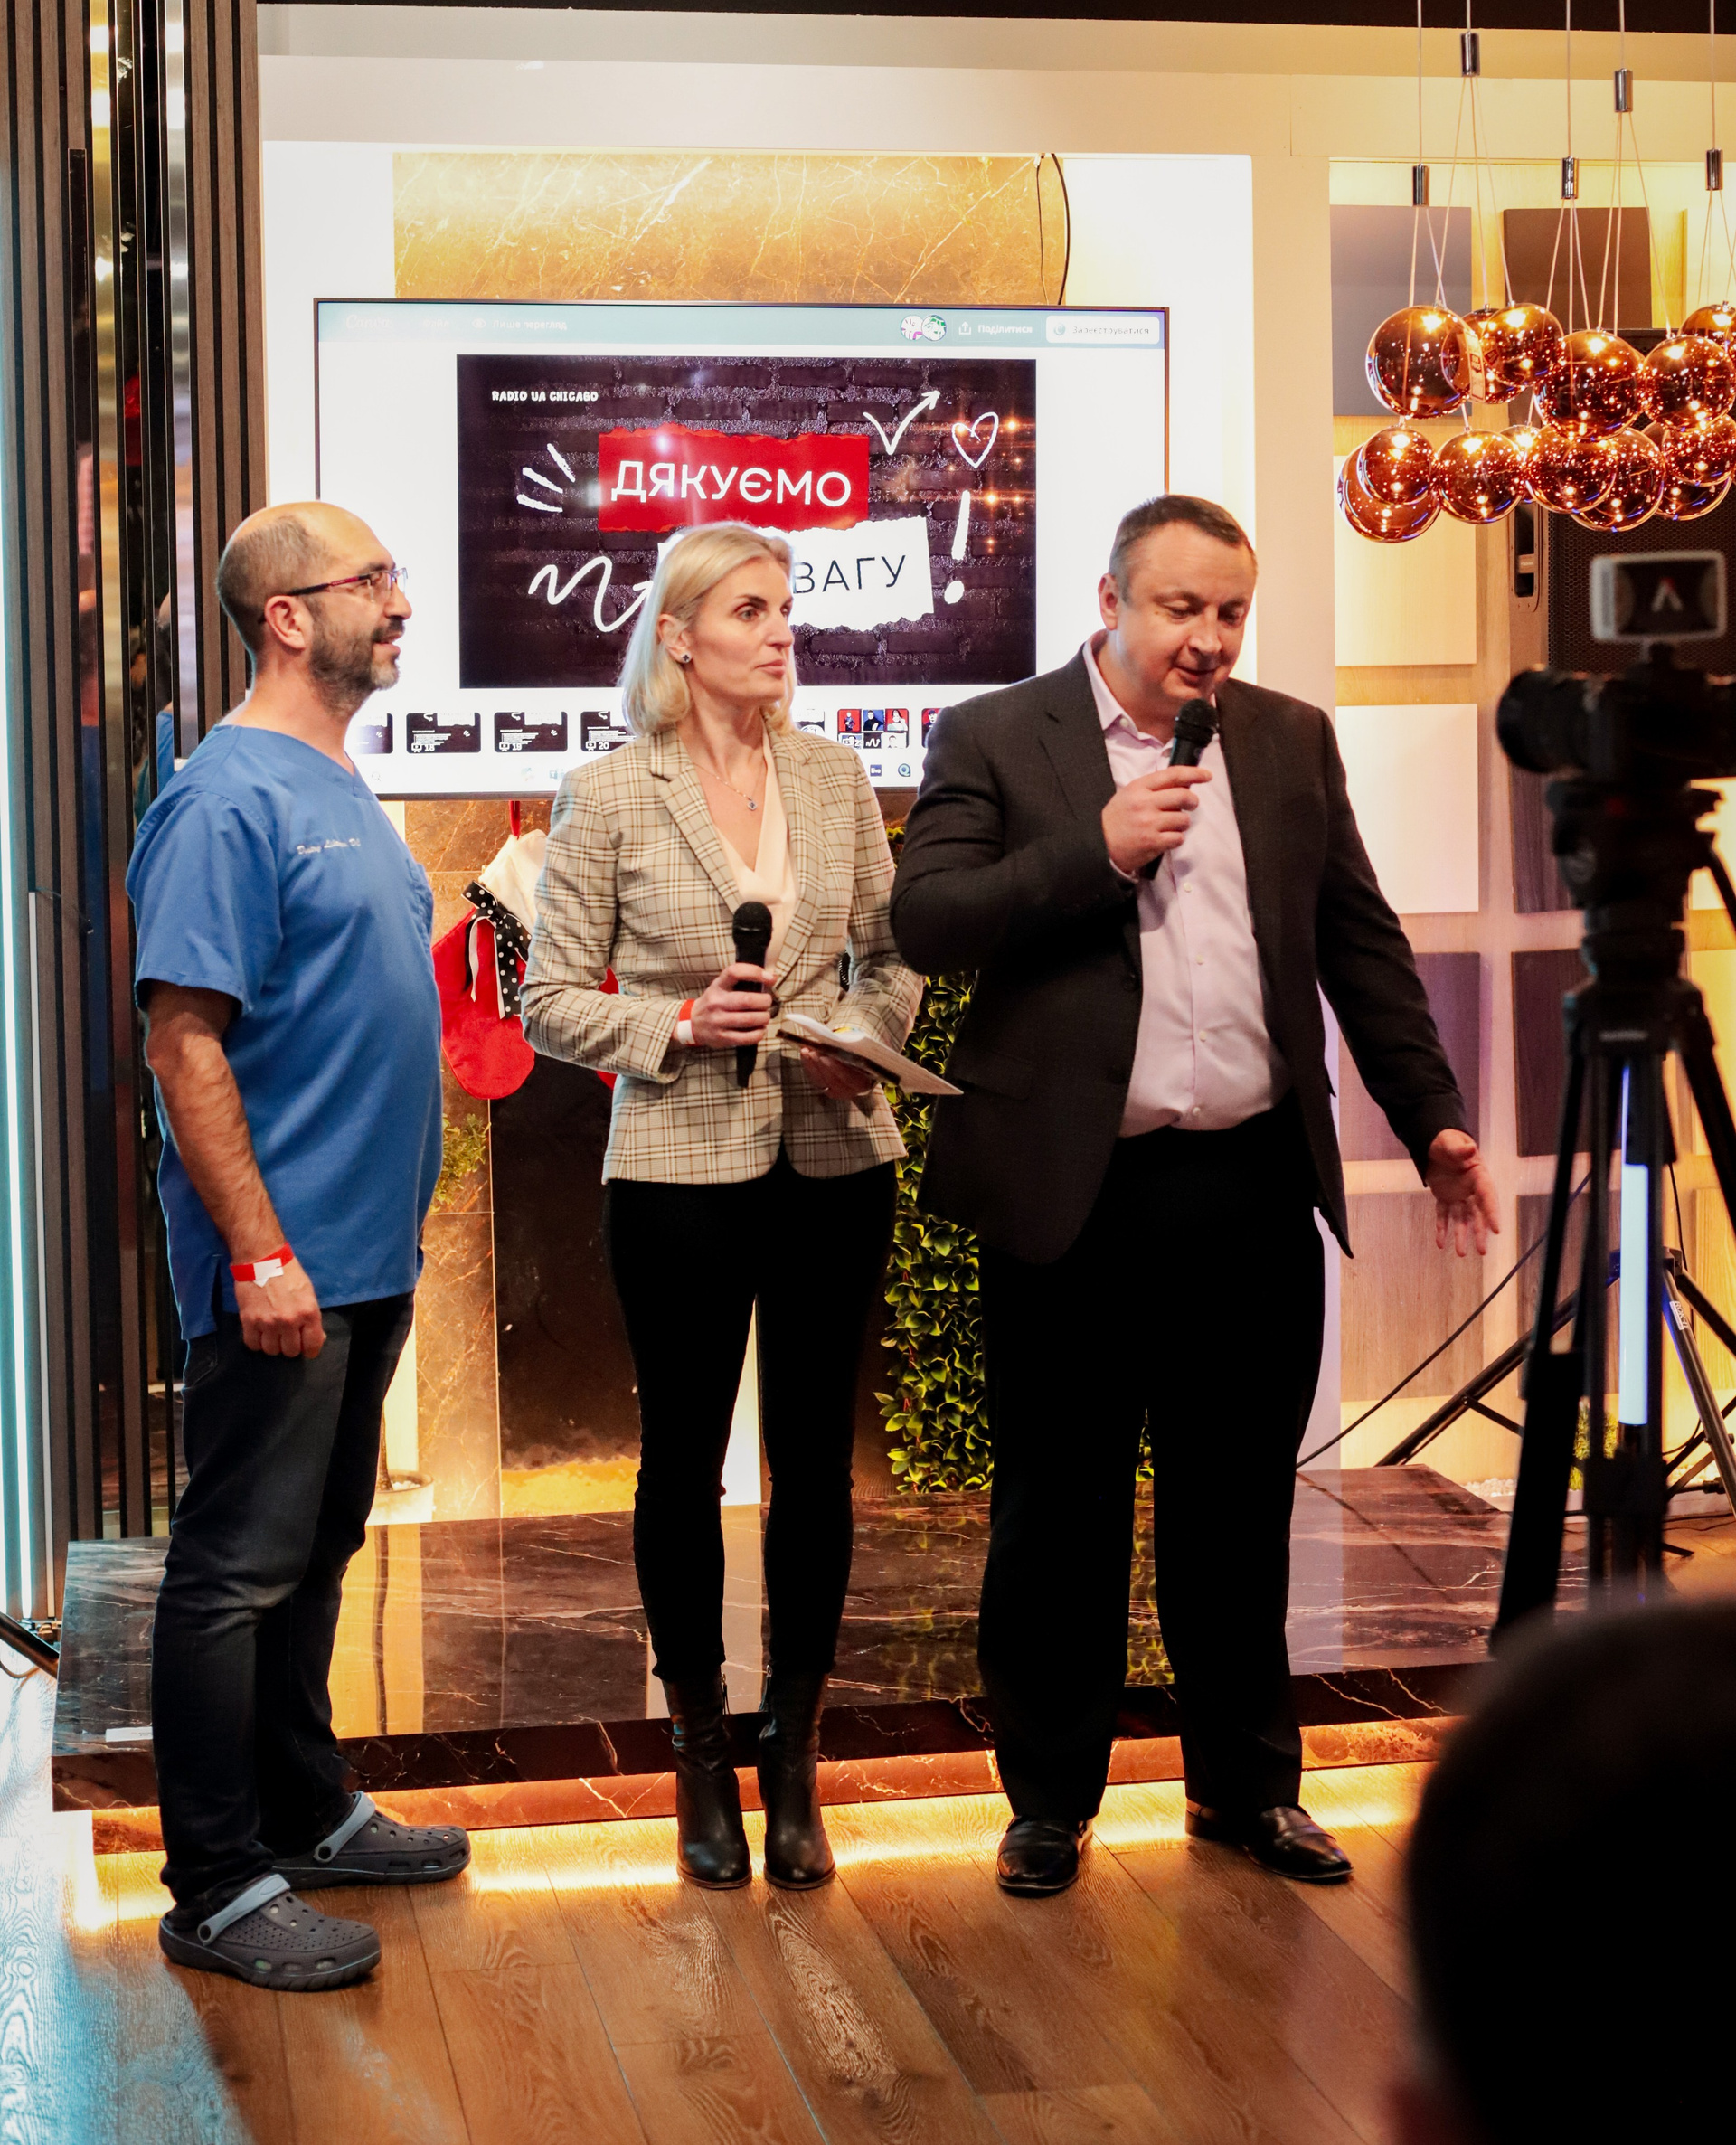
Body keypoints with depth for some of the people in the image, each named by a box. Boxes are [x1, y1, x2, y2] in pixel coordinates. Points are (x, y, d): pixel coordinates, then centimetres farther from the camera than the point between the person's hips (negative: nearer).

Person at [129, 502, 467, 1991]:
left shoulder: (343, 789, 14)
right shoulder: (231, 797, -15)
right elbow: (186, 1040, -20)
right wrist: (260, 1251, -23)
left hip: (368, 1255, 9)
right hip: (285, 1270, -9)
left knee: (316, 1551, 18)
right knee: (240, 1570, -2)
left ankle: (306, 1813, 30)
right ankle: (219, 1889, 5)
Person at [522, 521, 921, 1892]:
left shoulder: (835, 777, 6)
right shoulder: (609, 798, -3)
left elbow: (891, 954, 13)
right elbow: (551, 999, -1)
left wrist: (866, 1039, -7)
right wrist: (678, 1025, -16)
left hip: (834, 1159, 3)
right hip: (679, 1171, -2)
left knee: (817, 1461, 6)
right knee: (684, 1461, 7)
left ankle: (796, 1766, 19)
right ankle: (702, 1760, 22)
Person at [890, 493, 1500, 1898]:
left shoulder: (1293, 743, 11)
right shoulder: (993, 741, -1)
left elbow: (1362, 942, 12)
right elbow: (923, 922, -10)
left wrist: (1433, 1116, 7)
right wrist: (1095, 852, -19)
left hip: (1253, 1190, 3)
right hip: (1074, 1195, -3)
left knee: (1240, 1507, 12)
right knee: (1059, 1515, 7)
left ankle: (1248, 1784, 27)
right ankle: (1051, 1799, 21)